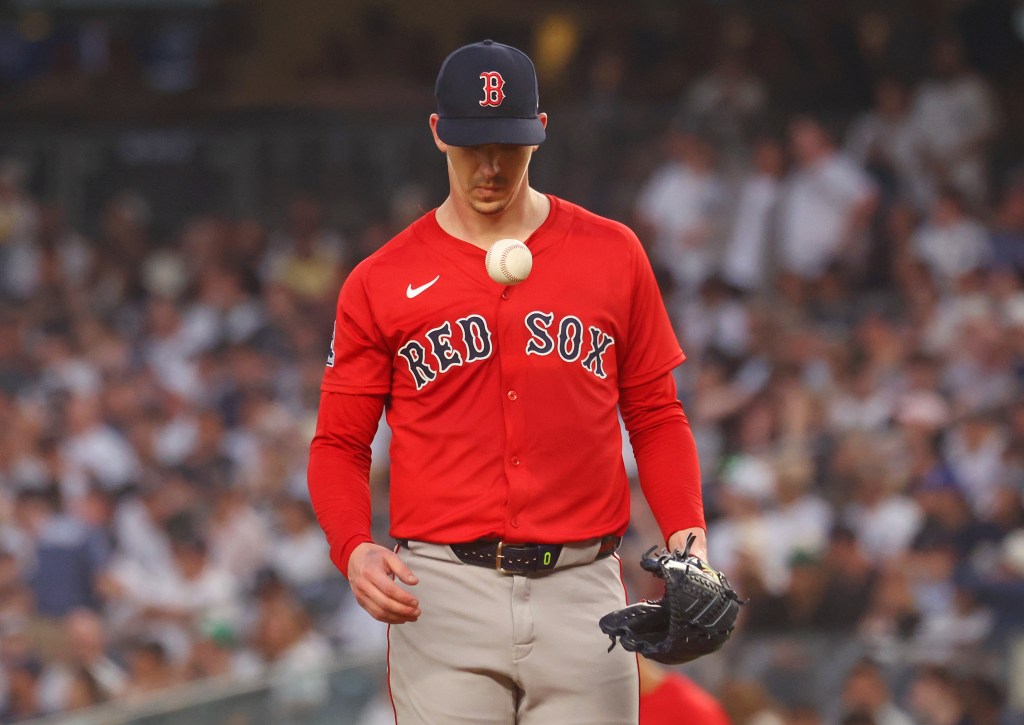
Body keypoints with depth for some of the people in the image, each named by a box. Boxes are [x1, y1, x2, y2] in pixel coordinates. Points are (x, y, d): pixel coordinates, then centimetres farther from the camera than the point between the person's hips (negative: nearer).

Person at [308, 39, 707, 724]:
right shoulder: (382, 283, 5)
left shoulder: (613, 255, 9)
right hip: (441, 591, -1)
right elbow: (340, 443, 8)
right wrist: (354, 549, -11)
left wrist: (687, 532, -3)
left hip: (581, 586, 1)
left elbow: (656, 416, 14)